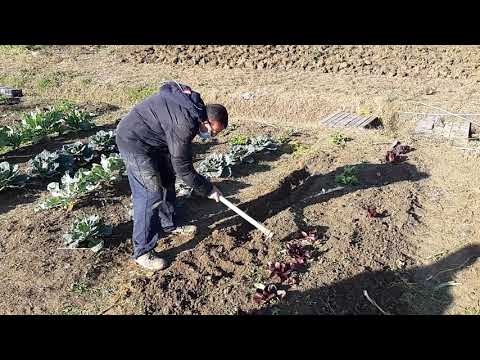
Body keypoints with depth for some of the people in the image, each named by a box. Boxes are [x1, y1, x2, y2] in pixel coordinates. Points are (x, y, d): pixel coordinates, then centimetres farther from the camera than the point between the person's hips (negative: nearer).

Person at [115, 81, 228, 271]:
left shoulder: (195, 105, -3)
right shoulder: (184, 124, -31)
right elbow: (183, 168, -23)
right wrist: (208, 190, -12)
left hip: (152, 140, 10)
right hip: (135, 142, -10)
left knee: (167, 181, 18)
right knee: (151, 194, -11)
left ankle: (169, 225, 36)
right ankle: (143, 251, -1)